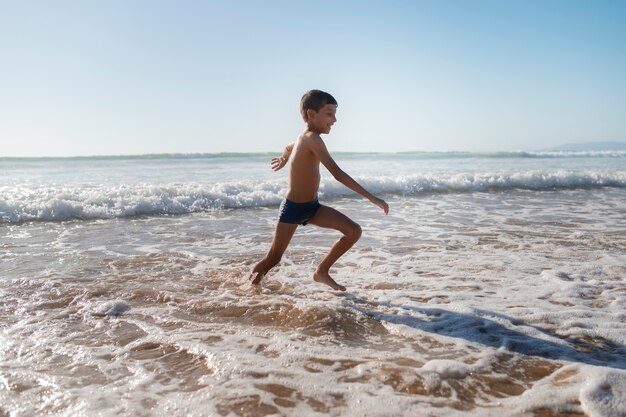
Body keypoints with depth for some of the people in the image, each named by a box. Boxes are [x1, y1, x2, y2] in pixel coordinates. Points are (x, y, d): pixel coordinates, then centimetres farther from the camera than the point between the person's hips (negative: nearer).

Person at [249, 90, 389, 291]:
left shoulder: (303, 138, 7)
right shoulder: (312, 139, -23)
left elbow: (289, 147, 32)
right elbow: (338, 174, -31)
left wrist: (284, 158, 56)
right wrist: (372, 198, -32)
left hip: (312, 207, 9)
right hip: (293, 209, -9)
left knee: (354, 231, -4)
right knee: (273, 259, 2)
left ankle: (322, 271, 9)